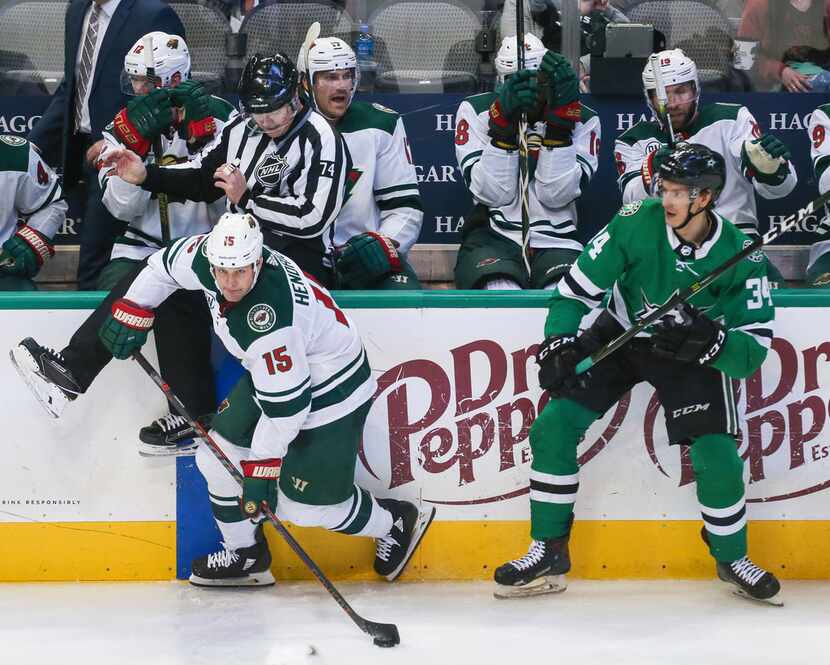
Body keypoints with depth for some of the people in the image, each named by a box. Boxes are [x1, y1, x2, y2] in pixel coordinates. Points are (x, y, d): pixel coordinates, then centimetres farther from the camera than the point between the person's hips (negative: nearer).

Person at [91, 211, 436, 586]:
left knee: (302, 505, -4)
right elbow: (166, 263, 6)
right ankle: (244, 555, 25)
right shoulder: (212, 255, -17)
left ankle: (396, 523, 20)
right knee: (217, 455, 6)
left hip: (329, 392, -9)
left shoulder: (266, 321, -38)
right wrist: (132, 312, 4)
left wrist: (262, 467, -23)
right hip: (270, 374, 9)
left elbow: (286, 404, -31)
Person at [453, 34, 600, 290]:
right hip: (494, 238, -1)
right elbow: (492, 193, -10)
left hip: (555, 242, 1)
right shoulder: (477, 111, 1)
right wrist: (504, 122, -20)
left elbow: (556, 195, -10)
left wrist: (560, 118, -17)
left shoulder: (583, 120, 3)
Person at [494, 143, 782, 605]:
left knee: (717, 457, -17)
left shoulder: (740, 256, -21)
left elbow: (754, 348, -20)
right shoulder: (637, 222, -21)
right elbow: (577, 289, -13)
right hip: (620, 337, 2)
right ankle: (549, 553, 3)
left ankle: (732, 558, 12)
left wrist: (709, 342, -38)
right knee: (554, 426, -12)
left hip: (694, 353, -1)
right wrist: (558, 343, -26)